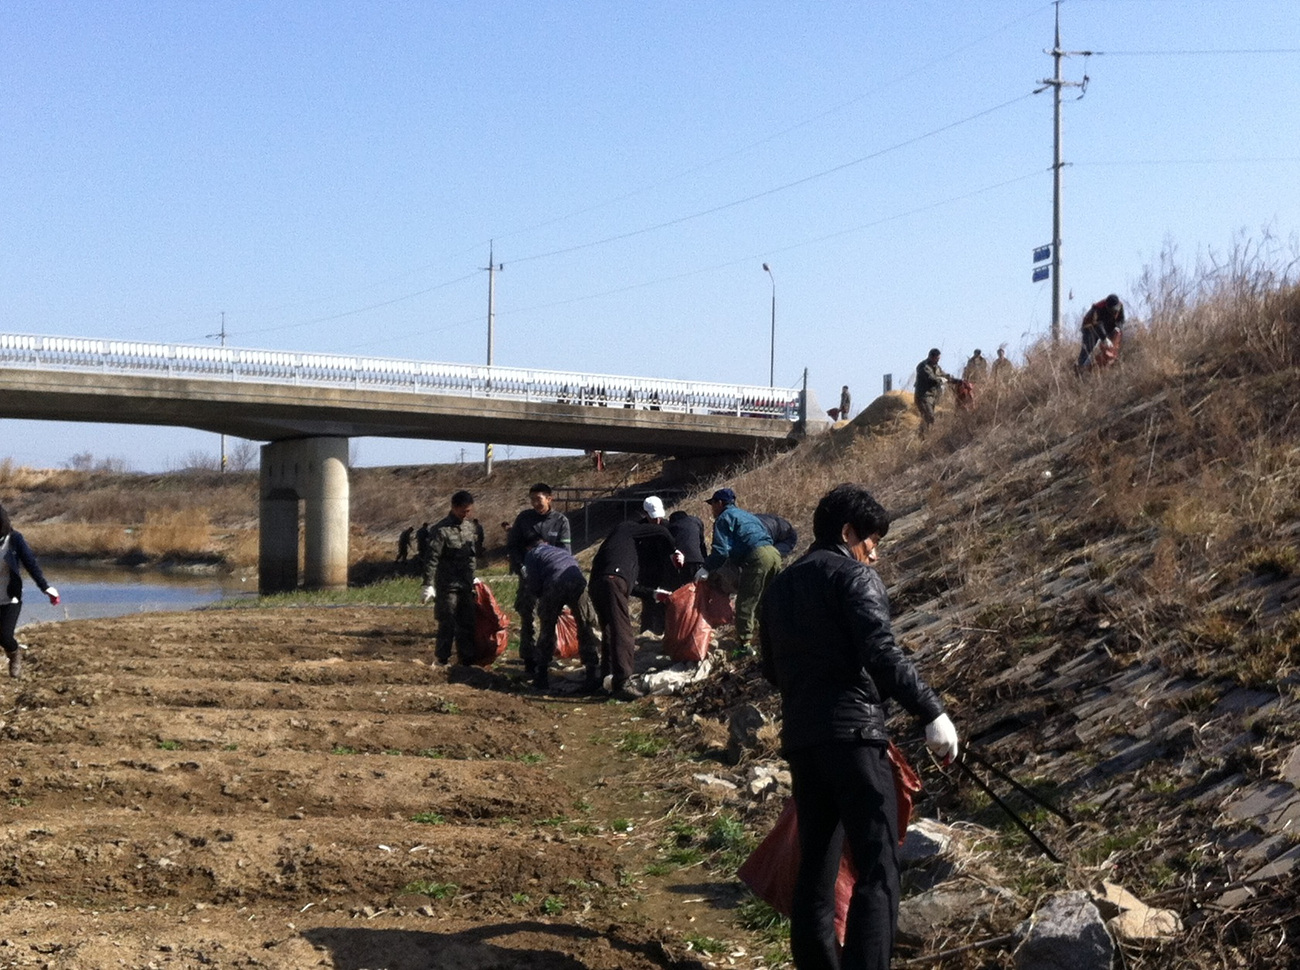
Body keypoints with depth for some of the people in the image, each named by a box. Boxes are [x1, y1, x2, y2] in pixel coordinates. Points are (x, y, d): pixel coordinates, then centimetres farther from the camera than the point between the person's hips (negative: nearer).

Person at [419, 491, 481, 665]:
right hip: (448, 586, -6)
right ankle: (441, 661, 4)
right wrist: (428, 585, -21)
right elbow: (432, 559, -16)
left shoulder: (472, 527, 9)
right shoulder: (441, 530, -12)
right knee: (447, 625, -4)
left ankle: (466, 659, 18)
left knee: (468, 624, 9)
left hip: (467, 586, 6)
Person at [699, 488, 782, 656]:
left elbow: (721, 550, -8)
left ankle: (745, 643, -9)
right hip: (774, 553, 8)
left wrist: (706, 568, 0)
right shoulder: (746, 515, 31)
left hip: (756, 558, -8)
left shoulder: (724, 518, 5)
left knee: (745, 603, -5)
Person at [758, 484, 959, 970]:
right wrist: (932, 712, -17)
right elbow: (881, 653, -16)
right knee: (877, 867, -11)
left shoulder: (780, 587, 20)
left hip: (799, 736, 8)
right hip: (852, 731, -8)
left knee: (815, 863, 12)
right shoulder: (853, 576, -3)